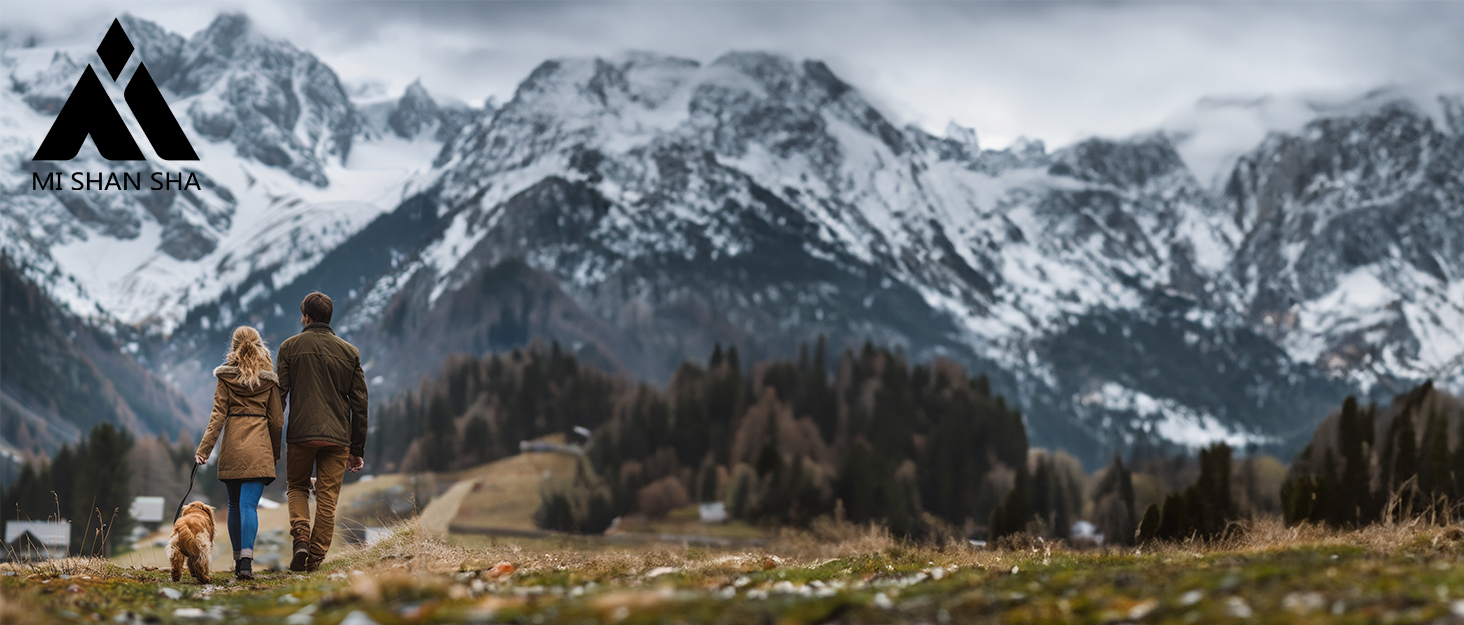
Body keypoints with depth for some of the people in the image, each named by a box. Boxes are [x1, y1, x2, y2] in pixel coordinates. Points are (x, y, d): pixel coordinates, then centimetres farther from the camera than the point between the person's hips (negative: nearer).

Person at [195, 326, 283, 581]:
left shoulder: (226, 378, 3)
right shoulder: (268, 380, 3)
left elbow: (218, 416, -3)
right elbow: (276, 420, 6)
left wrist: (204, 448, -2)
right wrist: (276, 452, 19)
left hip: (232, 445, 1)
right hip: (258, 445, -1)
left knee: (235, 506, 13)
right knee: (249, 504, -8)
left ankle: (238, 561, 19)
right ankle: (246, 561, -23)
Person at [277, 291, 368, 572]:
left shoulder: (290, 347, 2)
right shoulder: (350, 352, 8)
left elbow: (279, 393, -1)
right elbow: (359, 403, 7)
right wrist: (357, 449, 12)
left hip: (300, 433, -1)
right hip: (337, 435, 1)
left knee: (297, 488, 17)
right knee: (327, 498, 6)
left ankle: (301, 537, -7)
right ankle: (315, 559, 2)